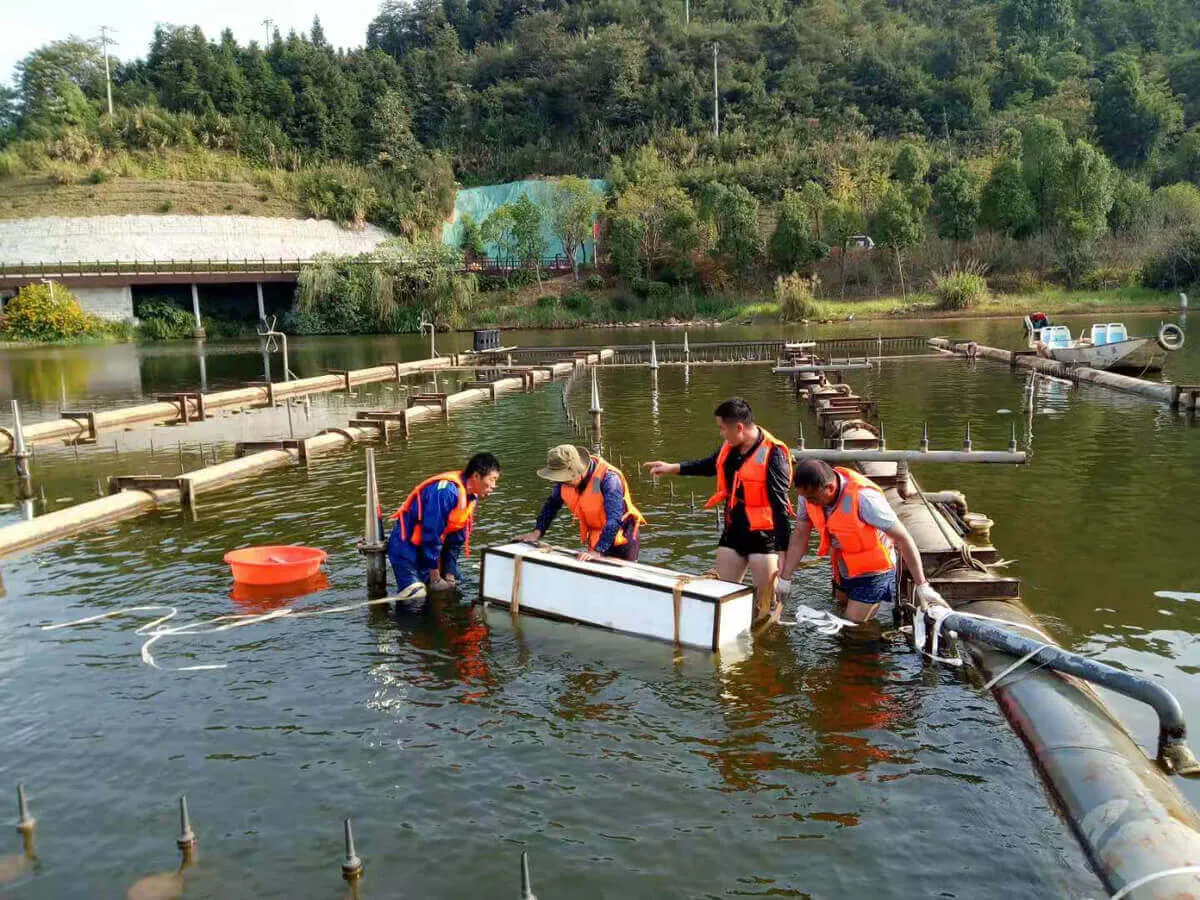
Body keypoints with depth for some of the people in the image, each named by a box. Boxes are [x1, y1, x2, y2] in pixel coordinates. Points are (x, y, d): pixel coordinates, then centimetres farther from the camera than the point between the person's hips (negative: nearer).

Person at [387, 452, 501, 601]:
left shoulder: (471, 496, -1)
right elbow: (431, 532, -25)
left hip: (432, 544, 9)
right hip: (406, 544, -9)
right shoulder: (446, 491, -29)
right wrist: (435, 576, -16)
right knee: (416, 594, -22)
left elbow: (457, 538, 5)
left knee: (450, 589, 6)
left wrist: (450, 575, 3)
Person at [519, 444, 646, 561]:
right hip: (595, 537, 6)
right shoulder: (566, 477, -10)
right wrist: (537, 532, -6)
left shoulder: (608, 478, -31)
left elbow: (614, 519, -37)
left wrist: (597, 551, -43)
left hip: (621, 537, -6)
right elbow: (552, 504, 5)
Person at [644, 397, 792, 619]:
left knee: (766, 605, 1)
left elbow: (780, 505, -19)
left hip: (764, 536, -7)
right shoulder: (730, 448, 3)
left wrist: (783, 550, -20)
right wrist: (672, 468, 27)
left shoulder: (773, 454, -19)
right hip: (733, 531, 7)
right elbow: (711, 465, 26)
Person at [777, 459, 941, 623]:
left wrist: (922, 586, -24)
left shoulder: (863, 497, -35)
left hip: (873, 570, -6)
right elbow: (800, 537, -6)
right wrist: (785, 578, -6)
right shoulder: (810, 494, -17)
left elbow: (903, 538, -27)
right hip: (843, 569, 7)